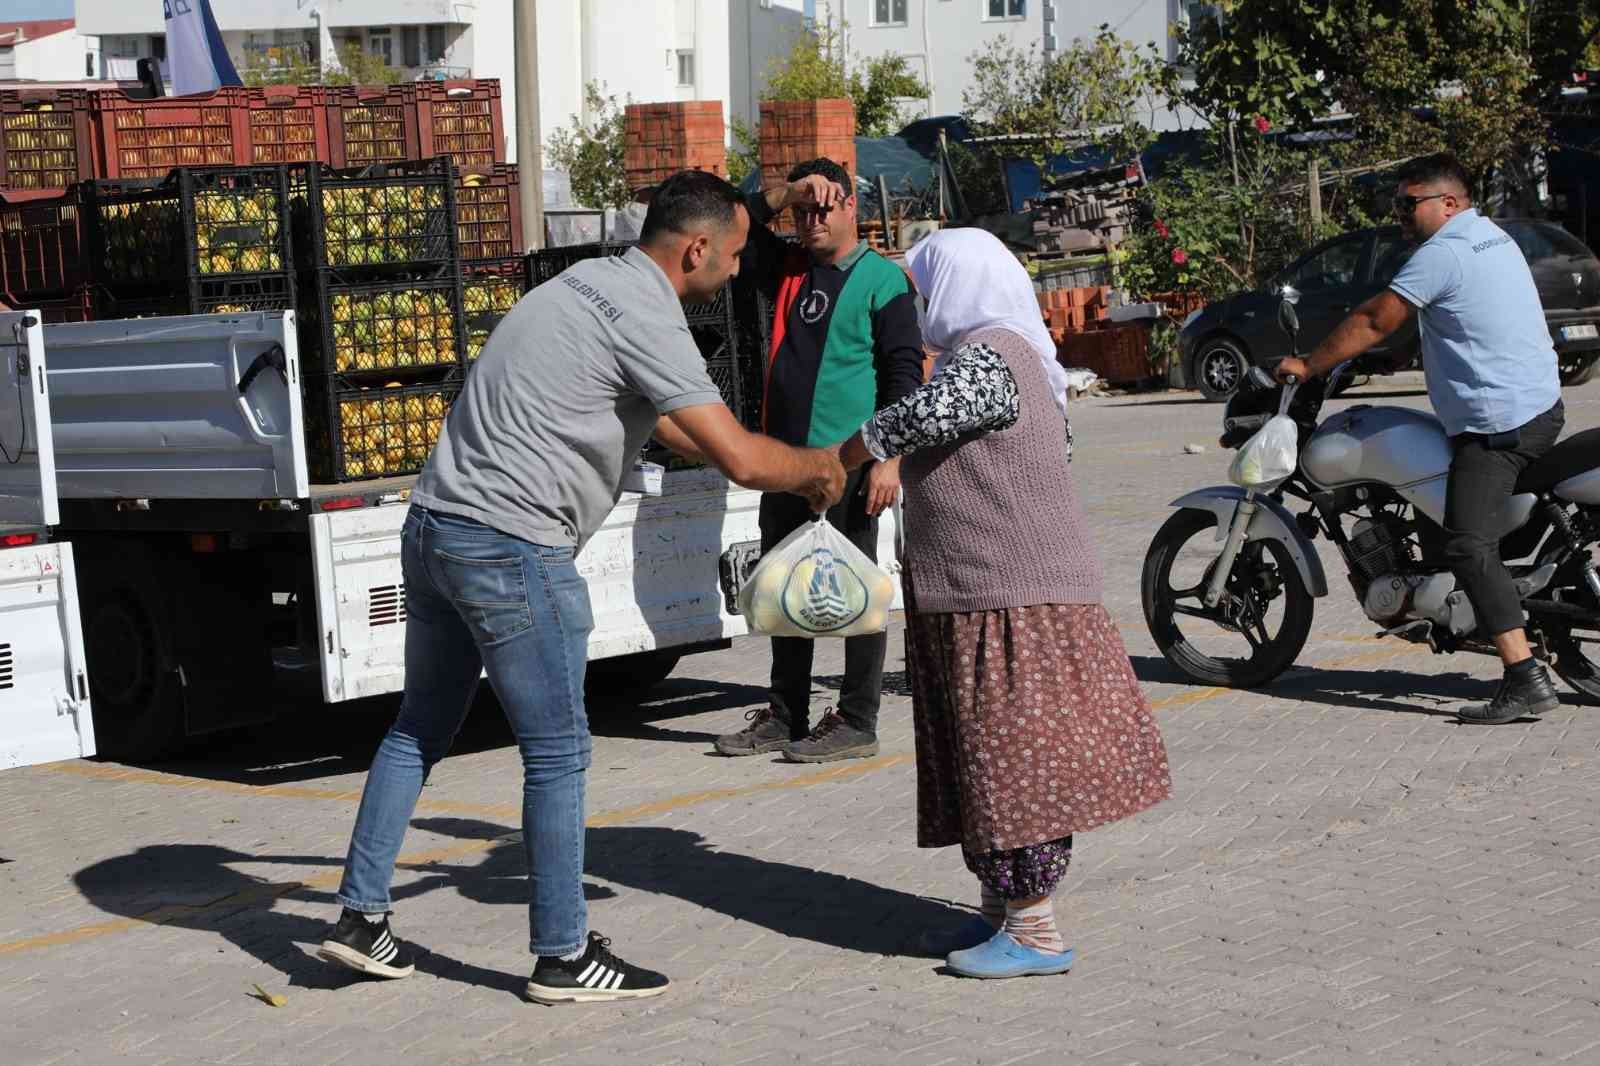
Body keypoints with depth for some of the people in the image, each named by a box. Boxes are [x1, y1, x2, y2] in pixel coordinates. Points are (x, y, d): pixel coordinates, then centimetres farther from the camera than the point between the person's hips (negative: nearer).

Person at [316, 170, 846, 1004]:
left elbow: (666, 422, 29)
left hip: (435, 526, 10)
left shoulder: (592, 283, 17)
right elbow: (740, 457, -18)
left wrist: (787, 470, 28)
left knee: (420, 729, 20)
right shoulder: (643, 318, -14)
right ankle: (563, 957, 12)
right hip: (510, 550, -10)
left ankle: (360, 915, 25)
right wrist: (818, 466, 3)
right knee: (557, 754, 2)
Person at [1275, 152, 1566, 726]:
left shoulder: (1441, 254, -13)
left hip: (1496, 423, -10)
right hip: (1543, 406, 11)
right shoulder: (1496, 238, 16)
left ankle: (1526, 679, -23)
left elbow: (1374, 322, -11)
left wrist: (1308, 366, -2)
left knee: (1469, 547, -15)